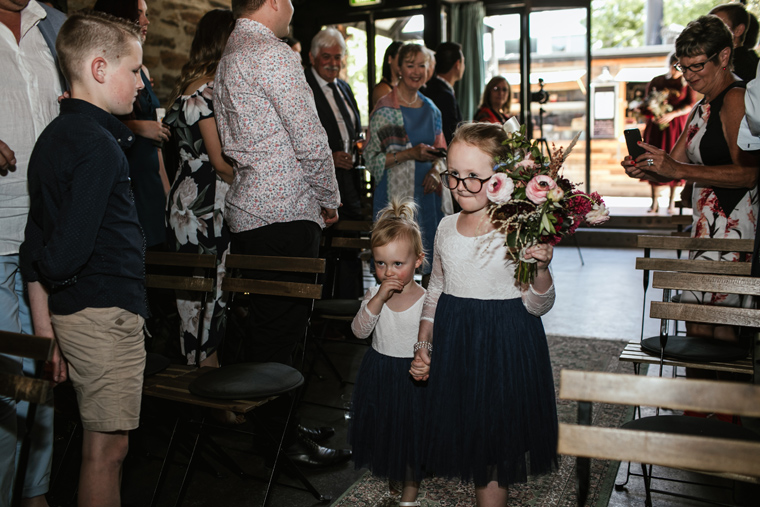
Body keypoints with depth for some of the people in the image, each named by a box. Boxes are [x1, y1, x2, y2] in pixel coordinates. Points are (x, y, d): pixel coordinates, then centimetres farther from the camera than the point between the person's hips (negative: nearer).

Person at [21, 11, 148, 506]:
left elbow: (37, 237, 13)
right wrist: (46, 271, -1)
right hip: (106, 310, -9)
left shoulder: (54, 135, 13)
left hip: (76, 310, 9)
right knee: (107, 448, 3)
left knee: (100, 444, 19)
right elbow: (70, 247, -21)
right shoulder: (99, 144, -16)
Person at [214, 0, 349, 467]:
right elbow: (309, 140, -14)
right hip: (286, 213, -10)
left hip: (247, 210, 10)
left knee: (266, 326, 15)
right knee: (282, 329, -3)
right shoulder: (275, 54, -12)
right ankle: (282, 443, 9)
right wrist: (330, 198, 1)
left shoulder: (230, 58, 20)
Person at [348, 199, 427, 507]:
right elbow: (359, 331, -15)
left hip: (411, 376, -3)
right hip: (377, 373, 4)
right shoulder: (373, 295, -4)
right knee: (380, 430, 18)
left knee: (410, 434, 11)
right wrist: (378, 299, -25)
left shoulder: (427, 300, -15)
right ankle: (388, 481, 43)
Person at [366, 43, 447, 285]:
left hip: (426, 194, 6)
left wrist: (435, 172, -1)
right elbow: (372, 159, -10)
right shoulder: (385, 109, -6)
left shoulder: (430, 109, 13)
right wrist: (411, 153, -19)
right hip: (395, 196, -5)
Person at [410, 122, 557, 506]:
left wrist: (542, 270, -29)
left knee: (493, 443, 6)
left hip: (505, 346, -5)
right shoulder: (446, 228, 3)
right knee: (463, 428, 17)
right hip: (454, 344, 5)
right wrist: (423, 345, 10)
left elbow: (537, 306, -10)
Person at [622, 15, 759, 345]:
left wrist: (680, 170, -25)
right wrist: (644, 170, -3)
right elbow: (673, 166, 18)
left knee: (704, 327, -9)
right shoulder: (701, 109, 19)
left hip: (732, 226, -9)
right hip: (706, 225, 9)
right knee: (697, 326, 8)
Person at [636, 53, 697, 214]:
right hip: (656, 125, 1)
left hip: (677, 125, -1)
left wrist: (672, 114, -19)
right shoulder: (657, 81, 8)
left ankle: (672, 202, 8)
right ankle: (654, 202, 3)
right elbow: (647, 103, 9)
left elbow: (691, 104, -5)